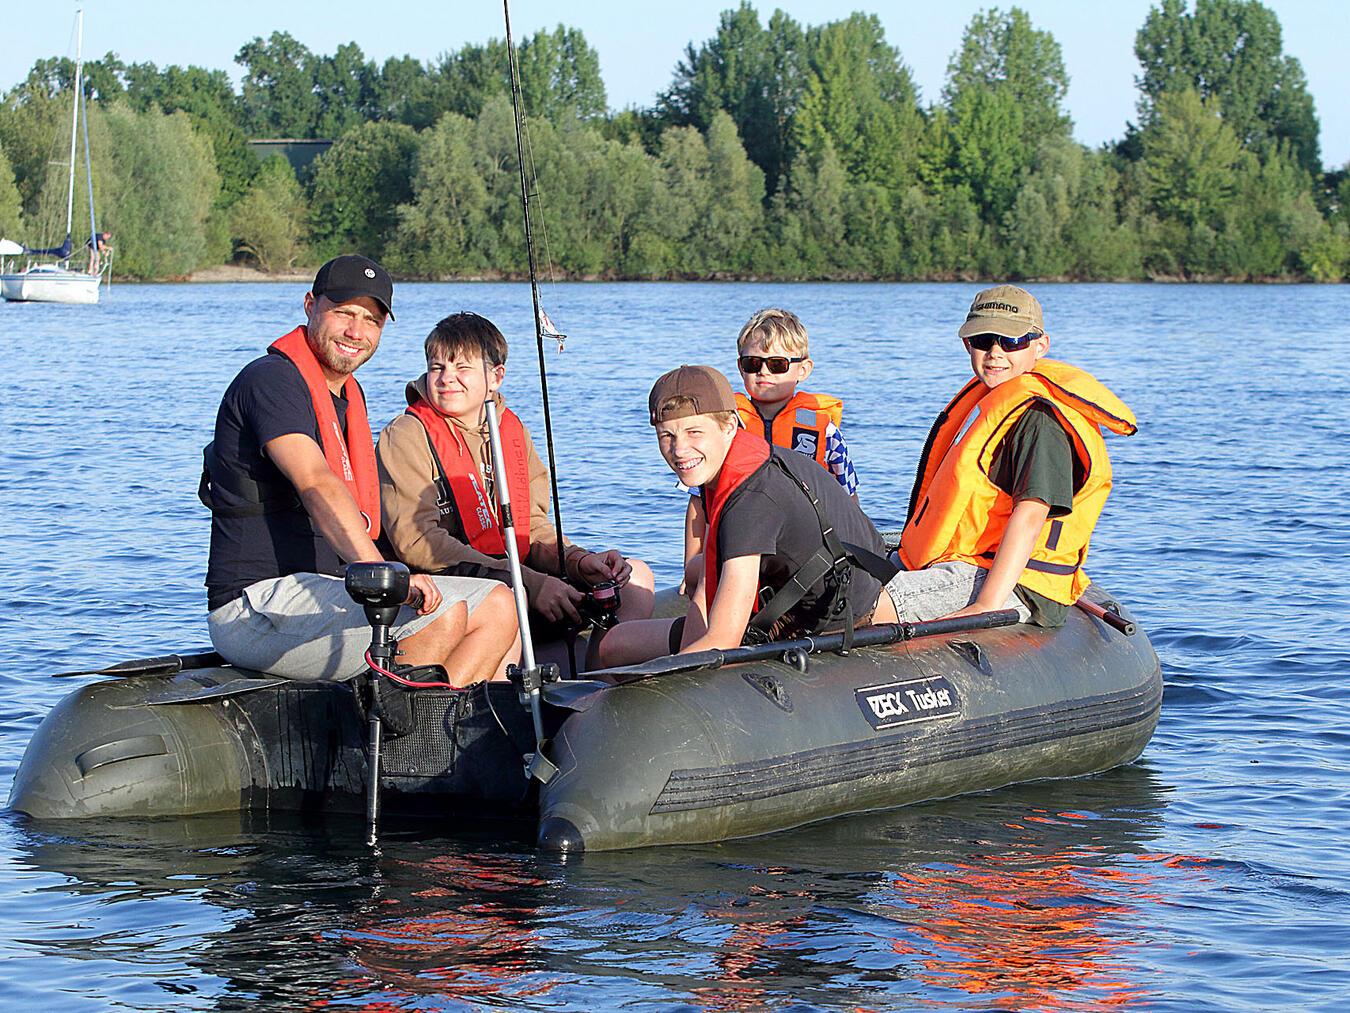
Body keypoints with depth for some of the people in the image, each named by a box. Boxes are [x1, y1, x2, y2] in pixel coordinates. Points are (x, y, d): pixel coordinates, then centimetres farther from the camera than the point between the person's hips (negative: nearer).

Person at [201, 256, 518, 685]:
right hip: (256, 606, -10)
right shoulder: (270, 380, -12)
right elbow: (317, 486, -29)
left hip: (325, 591, 10)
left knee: (498, 606, 2)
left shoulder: (349, 393, 20)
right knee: (443, 612, -27)